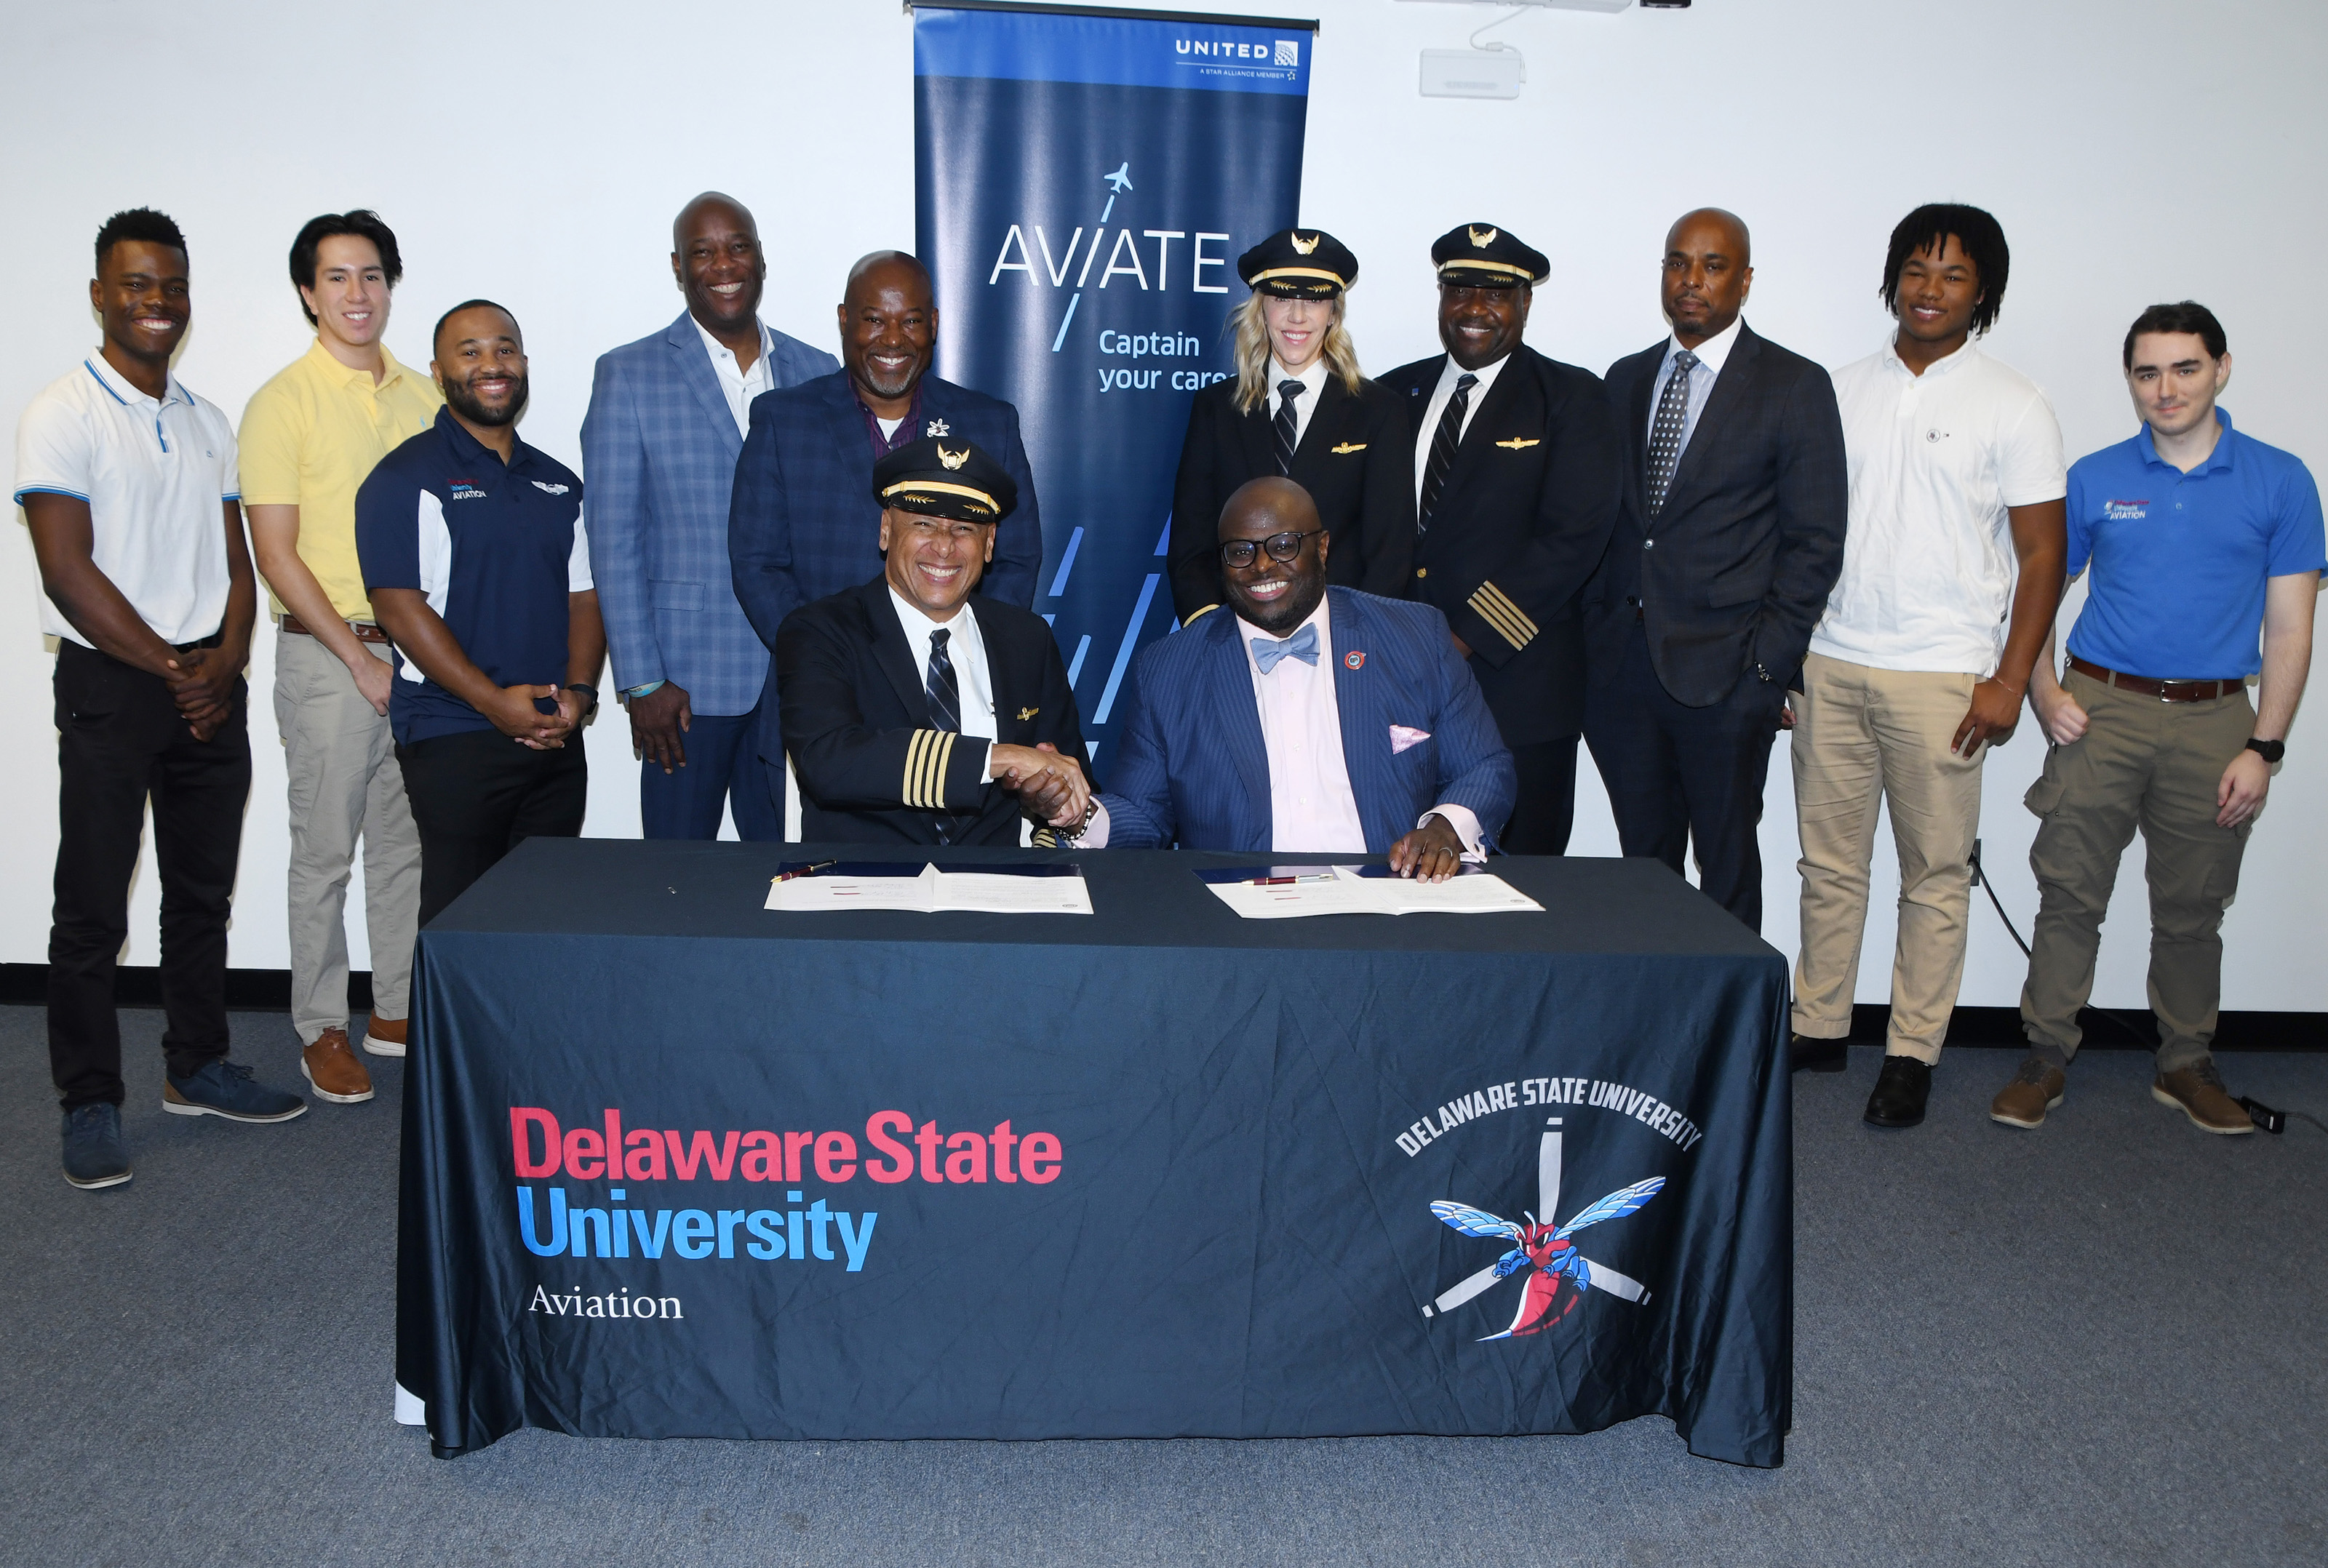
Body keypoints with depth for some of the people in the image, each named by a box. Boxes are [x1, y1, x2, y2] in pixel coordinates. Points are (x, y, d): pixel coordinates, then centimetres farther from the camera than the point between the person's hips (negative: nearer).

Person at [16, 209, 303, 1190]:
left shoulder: (207, 425, 13)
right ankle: (90, 1105, 10)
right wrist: (172, 670, -10)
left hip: (208, 686, 6)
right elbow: (70, 574, -13)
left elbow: (236, 561, 11)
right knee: (93, 907, 1)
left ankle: (196, 1068, 26)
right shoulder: (62, 417, -7)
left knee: (203, 891, 13)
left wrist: (224, 664, -6)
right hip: (109, 686, -6)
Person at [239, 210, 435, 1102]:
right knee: (326, 850, 3)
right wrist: (361, 658, -13)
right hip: (327, 653, -5)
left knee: (409, 843, 12)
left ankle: (398, 1011, 25)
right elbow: (277, 556, -10)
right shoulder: (283, 403, -6)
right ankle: (322, 1031, 16)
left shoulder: (422, 395, 9)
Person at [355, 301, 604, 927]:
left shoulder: (558, 483, 17)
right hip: (455, 740, -5)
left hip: (556, 737, 5)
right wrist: (495, 701, -16)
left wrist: (578, 692, -3)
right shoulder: (406, 478, -2)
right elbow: (399, 605, -10)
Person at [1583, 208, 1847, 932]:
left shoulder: (1795, 385, -1)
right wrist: (1596, 629, 5)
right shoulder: (1625, 380, 14)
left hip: (1724, 676, -4)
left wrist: (1768, 662, -10)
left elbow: (1815, 541, -4)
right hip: (1621, 667, 4)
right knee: (1643, 860, 10)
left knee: (1727, 871, 4)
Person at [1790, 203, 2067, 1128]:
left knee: (1936, 874, 3)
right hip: (1830, 666, 3)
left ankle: (1912, 1053, 13)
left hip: (1942, 678, -3)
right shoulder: (1842, 391, 10)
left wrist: (2009, 681, -9)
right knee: (1829, 862, 9)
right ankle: (1817, 1028, 21)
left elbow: (2041, 553, -1)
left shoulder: (2013, 408, 0)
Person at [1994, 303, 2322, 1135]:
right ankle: (2046, 1058, 10)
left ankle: (2186, 1065, 25)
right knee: (2070, 895, -1)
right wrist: (2044, 691, -5)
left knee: (2192, 910, 11)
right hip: (2100, 709, 0)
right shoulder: (2093, 479, 4)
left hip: (2214, 722, 0)